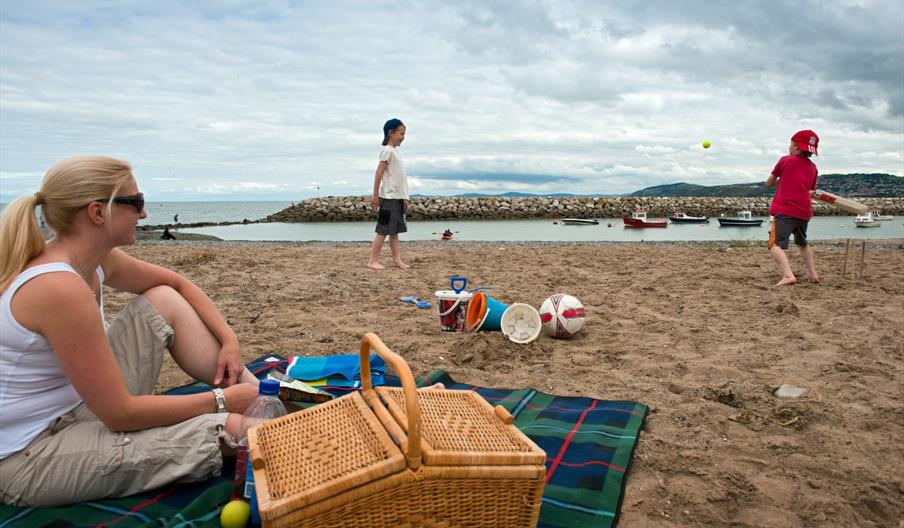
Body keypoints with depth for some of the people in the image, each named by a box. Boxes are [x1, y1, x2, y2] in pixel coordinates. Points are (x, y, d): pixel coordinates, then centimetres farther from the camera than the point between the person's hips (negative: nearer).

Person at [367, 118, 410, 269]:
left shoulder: (395, 151, 17)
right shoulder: (387, 150, -9)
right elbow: (378, 173, -13)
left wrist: (404, 198, 17)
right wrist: (375, 195, -15)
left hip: (398, 197, 9)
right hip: (389, 197, -9)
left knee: (394, 230, 8)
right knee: (383, 230, -6)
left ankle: (397, 259, 10)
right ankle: (373, 260, -2)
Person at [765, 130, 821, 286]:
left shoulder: (785, 160, 2)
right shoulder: (813, 168, 14)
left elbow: (769, 183, 9)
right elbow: (811, 192, 22)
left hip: (785, 210, -6)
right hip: (804, 212, 6)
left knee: (775, 244, -16)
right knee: (802, 243, 28)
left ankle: (788, 275, -35)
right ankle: (813, 273, 30)